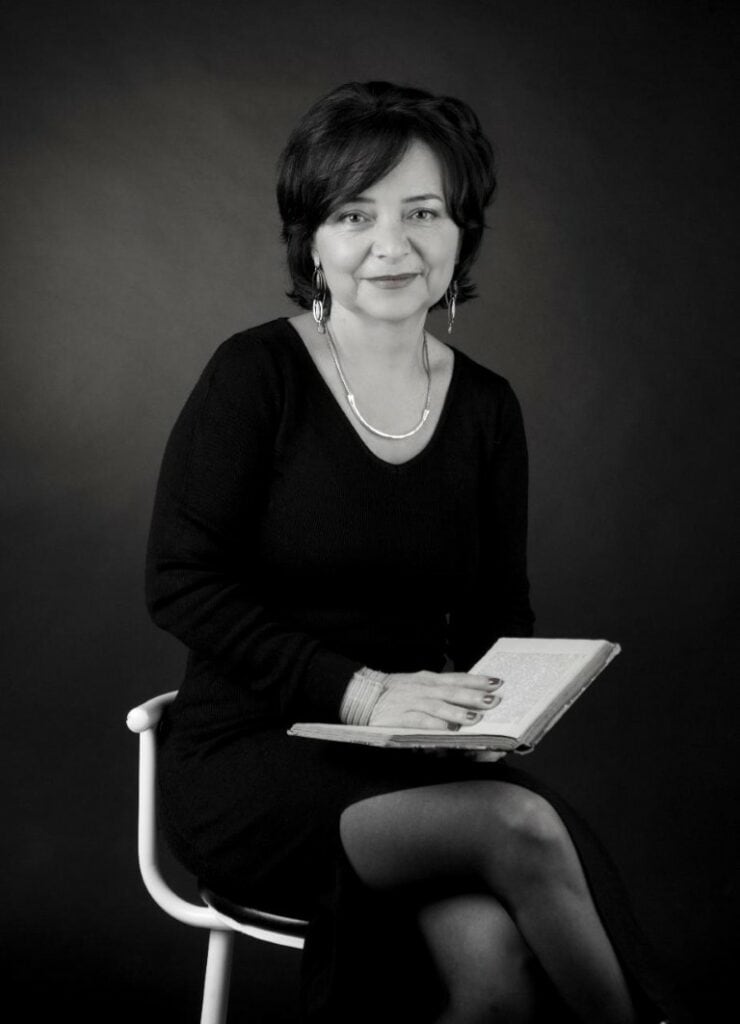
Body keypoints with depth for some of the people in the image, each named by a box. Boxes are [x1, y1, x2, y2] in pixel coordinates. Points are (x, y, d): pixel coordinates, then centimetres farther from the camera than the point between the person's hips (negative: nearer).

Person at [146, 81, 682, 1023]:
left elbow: (499, 612, 14)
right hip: (251, 761, -3)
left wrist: (498, 697, -9)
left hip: (411, 770, 4)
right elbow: (180, 582, -11)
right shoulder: (257, 373, -6)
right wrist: (356, 690, -20)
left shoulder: (487, 410, 8)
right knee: (524, 824, -28)